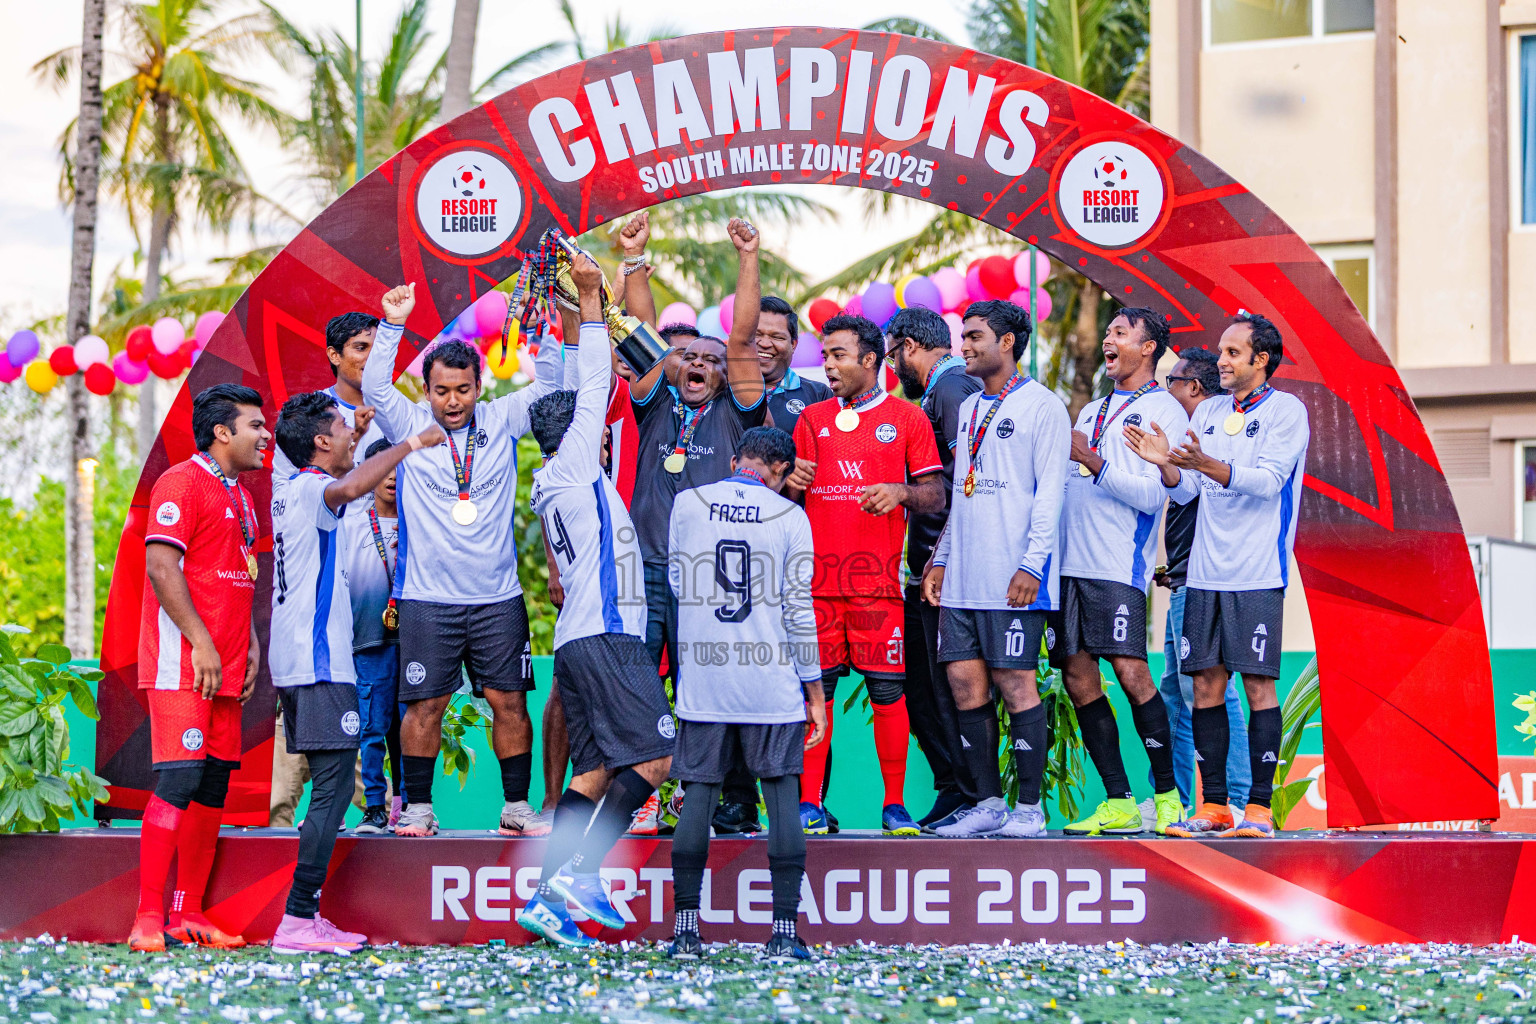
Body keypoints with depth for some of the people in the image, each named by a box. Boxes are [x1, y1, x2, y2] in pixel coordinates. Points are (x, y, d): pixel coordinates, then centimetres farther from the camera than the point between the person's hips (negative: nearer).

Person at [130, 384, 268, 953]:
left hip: (224, 669, 9)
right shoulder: (183, 483, -8)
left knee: (213, 788, 7)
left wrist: (251, 645, 14)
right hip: (181, 664, -9)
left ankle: (189, 917, 12)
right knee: (179, 781, -13)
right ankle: (148, 920, -12)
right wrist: (201, 642, -18)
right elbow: (161, 567, -16)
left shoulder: (240, 497, 20)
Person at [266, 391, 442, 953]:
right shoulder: (310, 488, -12)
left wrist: (356, 441, 47)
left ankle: (305, 916, 12)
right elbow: (349, 488, -36)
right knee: (333, 786, -10)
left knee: (329, 786, 13)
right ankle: (298, 921, -13)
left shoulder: (291, 492, 19)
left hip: (295, 661, 11)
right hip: (320, 661, -11)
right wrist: (410, 443, -26)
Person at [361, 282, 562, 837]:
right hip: (428, 598, -2)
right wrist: (393, 325, -23)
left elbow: (550, 383, 1)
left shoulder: (502, 420, 6)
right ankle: (418, 807, 10)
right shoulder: (409, 423, 1)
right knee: (425, 704, 0)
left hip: (499, 596, 2)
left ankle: (516, 807, 13)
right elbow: (374, 387, -13)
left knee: (509, 701, 3)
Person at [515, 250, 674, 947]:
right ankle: (580, 871, -17)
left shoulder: (552, 485, 23)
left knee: (595, 769, 5)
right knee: (654, 757, -12)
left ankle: (548, 896, -2)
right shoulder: (572, 465, 0)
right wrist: (590, 298, 2)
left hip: (579, 637, 10)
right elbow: (595, 385, -2)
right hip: (606, 635, -10)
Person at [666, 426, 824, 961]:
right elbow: (798, 607, -2)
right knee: (783, 796, 4)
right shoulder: (789, 516, -1)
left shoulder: (687, 505, 4)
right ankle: (784, 929, 0)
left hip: (702, 679, 2)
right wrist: (815, 689, 4)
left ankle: (686, 927, 4)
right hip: (772, 680, -2)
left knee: (698, 791, 6)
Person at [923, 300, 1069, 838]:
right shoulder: (968, 408, 18)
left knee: (1014, 682, -6)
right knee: (965, 682, 3)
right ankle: (988, 803, 10)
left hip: (1013, 576, -7)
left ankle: (1029, 807, 0)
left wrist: (1032, 565, -16)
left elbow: (1049, 492, -9)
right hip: (963, 574, 7)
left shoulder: (1042, 406, -4)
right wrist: (941, 558, 16)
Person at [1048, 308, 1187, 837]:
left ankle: (1166, 794, -2)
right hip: (1068, 560, 7)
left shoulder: (1164, 411, 1)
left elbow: (1152, 495, -10)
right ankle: (1117, 802, 6)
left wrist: (1093, 461, -13)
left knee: (1131, 673, -13)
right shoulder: (1091, 412, 24)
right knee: (1079, 678, 2)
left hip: (1118, 565, -7)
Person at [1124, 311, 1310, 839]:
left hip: (1257, 575, -5)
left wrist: (1209, 464, -28)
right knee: (1207, 685, 4)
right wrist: (1165, 464, -9)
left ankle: (1259, 806, -2)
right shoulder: (1207, 412, 16)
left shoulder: (1286, 411, -2)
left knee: (1258, 685, -5)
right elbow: (1186, 489, 12)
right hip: (1206, 573, 6)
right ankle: (1213, 806, 10)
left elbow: (1268, 480, -15)